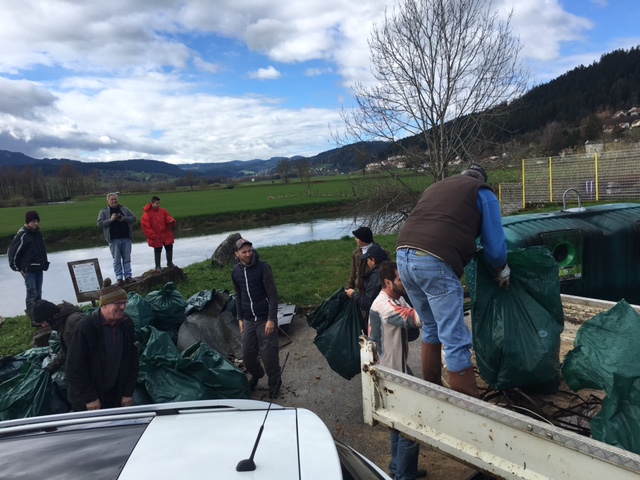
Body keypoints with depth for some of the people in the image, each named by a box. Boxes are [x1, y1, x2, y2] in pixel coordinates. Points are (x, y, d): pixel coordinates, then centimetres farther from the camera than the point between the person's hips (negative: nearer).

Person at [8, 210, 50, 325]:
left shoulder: (38, 234, 10)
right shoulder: (22, 235, -13)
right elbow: (12, 252, -10)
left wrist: (44, 264, 14)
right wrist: (17, 268, -5)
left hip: (39, 269, 7)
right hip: (28, 270, -7)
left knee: (38, 293, 11)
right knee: (32, 293, -9)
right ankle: (33, 319, -7)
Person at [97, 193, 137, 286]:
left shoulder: (124, 209, 12)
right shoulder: (103, 212, 6)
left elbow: (134, 218, 7)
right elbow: (99, 223, -3)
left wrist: (124, 219, -11)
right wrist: (110, 220, -15)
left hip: (126, 238, 2)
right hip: (114, 240, -2)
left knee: (127, 259, 5)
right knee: (116, 260, 1)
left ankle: (128, 276, 11)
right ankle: (119, 278, 4)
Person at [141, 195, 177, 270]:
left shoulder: (162, 211, 3)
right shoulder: (147, 214, -11)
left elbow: (168, 217, 3)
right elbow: (146, 226, -13)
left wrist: (171, 221, -24)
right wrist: (153, 236, -16)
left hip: (166, 235, 4)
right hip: (156, 237, -4)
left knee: (169, 248, 8)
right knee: (157, 251, 6)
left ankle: (170, 263, 26)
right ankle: (158, 266, 18)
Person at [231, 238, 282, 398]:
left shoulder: (262, 267, -14)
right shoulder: (235, 272, 2)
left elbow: (273, 295, -13)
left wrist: (271, 319, -17)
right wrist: (240, 318, 13)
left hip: (265, 319, -4)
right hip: (248, 320, 5)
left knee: (269, 353, 1)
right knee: (247, 353, 11)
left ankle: (274, 383, 24)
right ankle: (256, 375, 40)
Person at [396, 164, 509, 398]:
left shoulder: (435, 186, 32)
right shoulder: (483, 193, 15)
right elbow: (494, 244, 13)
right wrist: (503, 270, 31)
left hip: (403, 255, 7)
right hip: (435, 263, -7)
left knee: (431, 328, 24)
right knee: (456, 340, -1)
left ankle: (431, 388, 33)